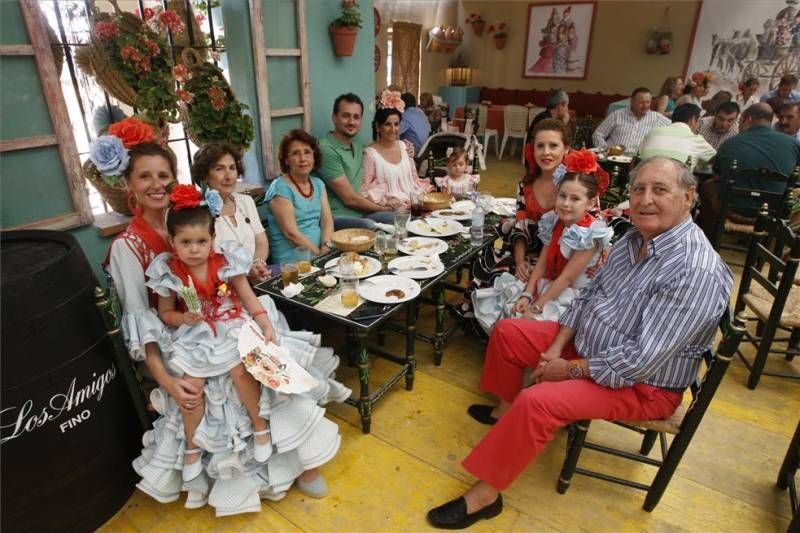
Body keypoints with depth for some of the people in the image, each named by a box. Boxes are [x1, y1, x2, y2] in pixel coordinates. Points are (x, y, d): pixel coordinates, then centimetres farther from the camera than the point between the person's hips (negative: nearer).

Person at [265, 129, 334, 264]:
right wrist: (320, 254, -14)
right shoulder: (280, 188, -7)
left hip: (320, 250, 6)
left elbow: (327, 221, 5)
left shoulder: (318, 184, 13)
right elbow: (291, 233, -13)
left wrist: (326, 248, -12)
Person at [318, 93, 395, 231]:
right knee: (372, 227, -34)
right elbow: (350, 198, -15)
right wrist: (384, 208, -2)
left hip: (361, 212, 8)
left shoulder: (358, 144, 12)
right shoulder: (326, 150, -15)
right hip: (337, 217, -8)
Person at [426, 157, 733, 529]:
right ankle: (505, 411, 27)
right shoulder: (634, 239, -2)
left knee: (537, 401, -29)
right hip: (586, 343, 9)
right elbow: (589, 295, 5)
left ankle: (485, 495, -11)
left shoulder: (696, 272, -29)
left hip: (641, 384, -8)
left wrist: (569, 369, -19)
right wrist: (556, 347, -6)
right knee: (507, 332, 6)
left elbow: (640, 359, -31)